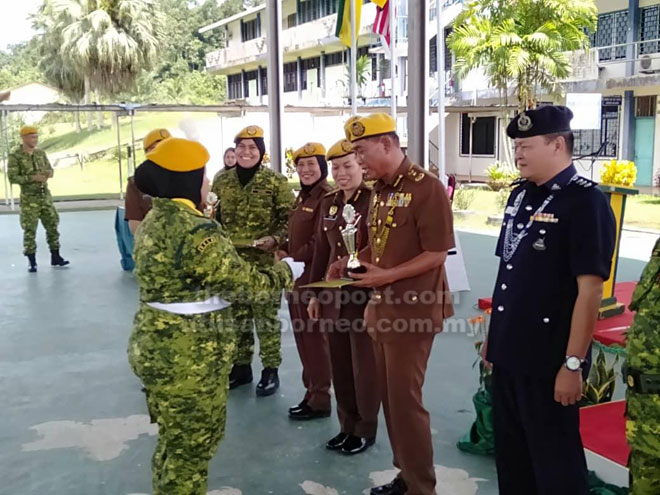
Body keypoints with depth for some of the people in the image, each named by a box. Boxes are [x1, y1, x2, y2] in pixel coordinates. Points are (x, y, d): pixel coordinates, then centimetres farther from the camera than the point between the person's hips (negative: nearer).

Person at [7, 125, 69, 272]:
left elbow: (50, 170, 13)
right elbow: (12, 177, -13)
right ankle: (31, 262, 9)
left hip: (45, 195, 5)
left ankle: (55, 257, 18)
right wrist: (33, 178, -21)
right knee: (30, 230, 0)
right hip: (29, 198, -5)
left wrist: (48, 174, -12)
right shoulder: (14, 156, -9)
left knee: (52, 225, 7)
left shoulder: (40, 153, 7)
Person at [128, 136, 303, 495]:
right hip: (190, 356, -10)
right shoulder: (195, 231, -24)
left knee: (174, 441, 25)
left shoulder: (154, 221, 7)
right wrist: (286, 272, -1)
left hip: (157, 347, 10)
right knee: (192, 446, 8)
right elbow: (243, 283, -18)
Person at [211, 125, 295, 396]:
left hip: (265, 261, -4)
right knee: (236, 316, 13)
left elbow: (290, 218, -5)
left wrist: (276, 239, -20)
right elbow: (214, 217, 16)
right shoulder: (221, 181, 6)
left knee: (267, 316, 2)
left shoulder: (275, 181, -6)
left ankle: (270, 370, 15)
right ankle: (241, 366, 27)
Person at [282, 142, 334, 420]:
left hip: (313, 276, -9)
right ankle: (311, 392, 28)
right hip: (297, 275, 9)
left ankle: (320, 400, 14)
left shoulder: (327, 198, -15)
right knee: (303, 338, 15)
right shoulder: (303, 197, 14)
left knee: (315, 338, 1)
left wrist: (291, 260, -15)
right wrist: (284, 250, 4)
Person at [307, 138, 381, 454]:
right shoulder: (328, 203, 9)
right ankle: (347, 426, 30)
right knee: (339, 365, 14)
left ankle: (366, 430, 22)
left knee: (365, 366, 6)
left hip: (364, 295, -6)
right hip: (332, 295, 6)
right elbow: (321, 250, 14)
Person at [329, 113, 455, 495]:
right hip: (383, 308, 8)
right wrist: (352, 262, 3)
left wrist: (388, 276, -24)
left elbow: (437, 254, -18)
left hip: (412, 310, -8)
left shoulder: (427, 187, -15)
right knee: (390, 396, 15)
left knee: (405, 398, -1)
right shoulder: (380, 190, 11)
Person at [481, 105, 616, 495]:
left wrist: (573, 364, -20)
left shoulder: (586, 201, -15)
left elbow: (590, 290, -19)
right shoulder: (520, 194, 8)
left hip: (549, 361, -7)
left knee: (554, 460, 8)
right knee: (510, 452, 19)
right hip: (508, 353, 7)